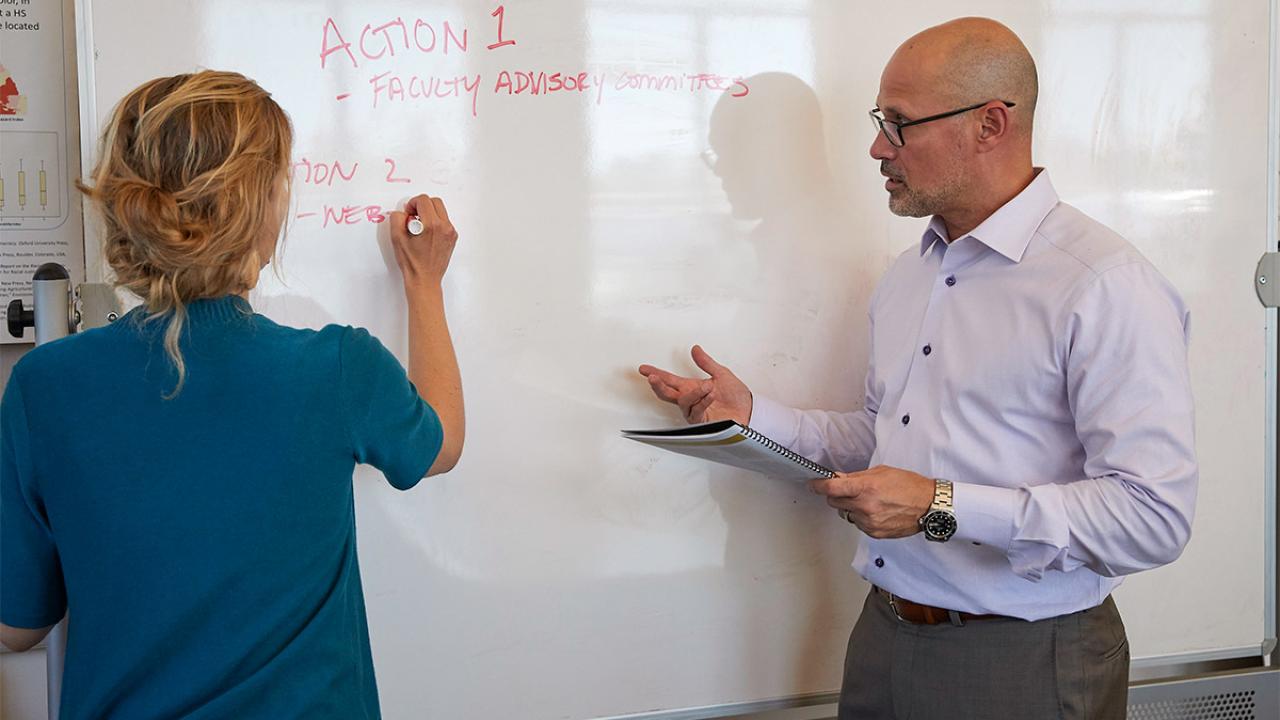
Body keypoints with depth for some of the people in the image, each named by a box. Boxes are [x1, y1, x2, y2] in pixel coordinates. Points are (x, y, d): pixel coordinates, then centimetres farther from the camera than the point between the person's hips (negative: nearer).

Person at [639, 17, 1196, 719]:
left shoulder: (1105, 284, -17)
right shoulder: (905, 274, 10)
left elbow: (1153, 514, -23)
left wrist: (942, 507, -26)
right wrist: (751, 415, 6)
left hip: (1021, 662, -7)